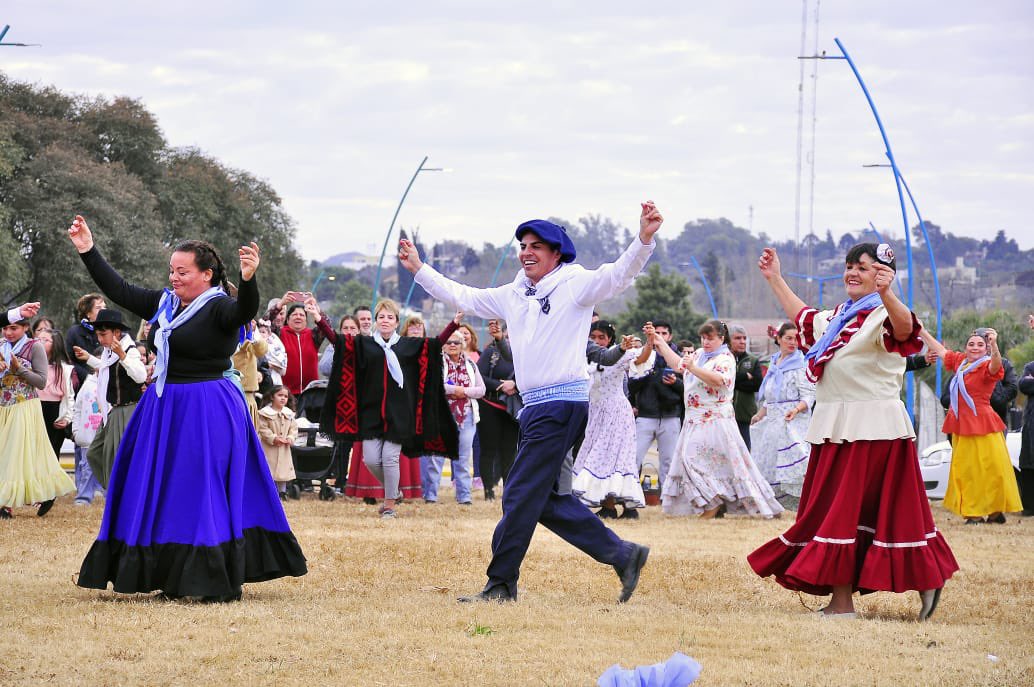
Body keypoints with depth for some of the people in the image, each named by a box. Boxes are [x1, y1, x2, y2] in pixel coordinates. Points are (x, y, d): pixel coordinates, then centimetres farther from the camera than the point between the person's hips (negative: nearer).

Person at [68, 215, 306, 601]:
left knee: (203, 492, -6)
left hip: (207, 409, -8)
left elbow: (245, 311, -32)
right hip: (165, 406, 8)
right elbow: (119, 291, 15)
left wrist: (248, 280, -51)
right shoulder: (165, 304, 10)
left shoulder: (219, 308, -11)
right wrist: (87, 252, 11)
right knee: (162, 493, 10)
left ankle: (221, 581, 1)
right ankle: (172, 577, 19)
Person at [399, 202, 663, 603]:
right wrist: (419, 270, 30)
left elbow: (619, 274, -19)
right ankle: (622, 555, 15)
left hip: (563, 403, -9)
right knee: (545, 498, 9)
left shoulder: (575, 285, -5)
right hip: (534, 406, 9)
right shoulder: (514, 295, 18)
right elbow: (463, 298, 29)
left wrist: (644, 240, -37)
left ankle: (501, 584, 0)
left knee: (521, 495, -7)